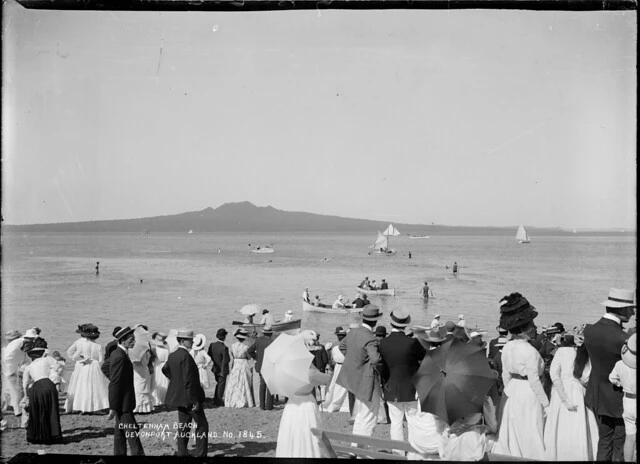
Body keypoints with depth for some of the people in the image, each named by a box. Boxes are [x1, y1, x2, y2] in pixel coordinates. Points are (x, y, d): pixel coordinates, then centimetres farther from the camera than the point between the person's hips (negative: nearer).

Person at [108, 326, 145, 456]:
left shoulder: (116, 353, 9)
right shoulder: (120, 357, -22)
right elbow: (115, 383, -23)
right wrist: (114, 406, -20)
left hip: (121, 401, 10)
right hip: (122, 402, -10)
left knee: (120, 431, 15)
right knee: (131, 430, -5)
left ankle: (119, 453, 22)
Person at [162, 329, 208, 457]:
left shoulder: (173, 355, 5)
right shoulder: (186, 356, -22)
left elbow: (165, 369, 24)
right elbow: (188, 381, -24)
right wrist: (194, 401, -21)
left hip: (178, 397, 9)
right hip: (189, 397, -9)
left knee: (183, 425, 15)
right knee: (202, 425, 2)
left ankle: (182, 453, 18)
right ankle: (201, 454, 2)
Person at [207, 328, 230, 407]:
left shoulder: (212, 345, -7)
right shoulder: (224, 348, -27)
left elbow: (208, 355, 4)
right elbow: (227, 360, -23)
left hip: (215, 369, 6)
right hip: (222, 370, -6)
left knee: (218, 384, 24)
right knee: (221, 385, 9)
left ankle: (215, 400, 30)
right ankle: (219, 401, 16)